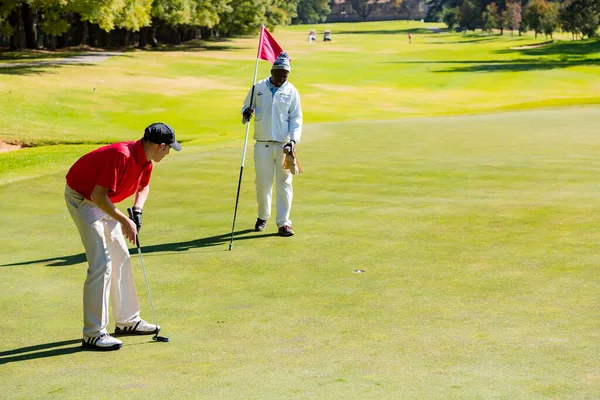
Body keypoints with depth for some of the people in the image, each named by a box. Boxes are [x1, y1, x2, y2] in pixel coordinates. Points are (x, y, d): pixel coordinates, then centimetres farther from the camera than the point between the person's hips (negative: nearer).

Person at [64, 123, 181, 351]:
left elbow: (143, 186, 17)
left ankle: (127, 321, 26)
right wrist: (124, 221, -25)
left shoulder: (146, 161, -3)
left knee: (121, 259, 14)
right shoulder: (122, 156, -32)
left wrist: (137, 210, 0)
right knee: (101, 264, -15)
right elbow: (98, 196, -32)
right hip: (82, 199, -10)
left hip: (102, 201, 10)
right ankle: (93, 334, -11)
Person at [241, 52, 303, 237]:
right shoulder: (258, 88, 4)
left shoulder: (291, 91, 2)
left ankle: (283, 222, 3)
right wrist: (246, 113, -13)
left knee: (284, 183, -2)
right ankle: (263, 216, 26)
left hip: (284, 145, -1)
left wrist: (294, 140, -13)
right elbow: (246, 109, 12)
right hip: (262, 144, 1)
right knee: (263, 182, 6)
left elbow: (296, 119, 2)